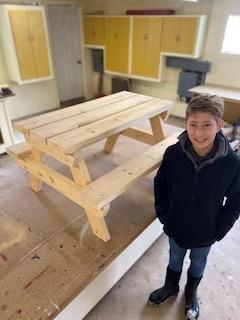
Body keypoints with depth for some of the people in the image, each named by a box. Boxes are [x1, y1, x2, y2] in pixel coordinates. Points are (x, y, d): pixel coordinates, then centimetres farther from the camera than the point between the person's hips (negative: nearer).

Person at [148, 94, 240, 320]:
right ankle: (170, 286, 58)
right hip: (176, 227, 1)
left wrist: (219, 230, -9)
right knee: (175, 259, 27)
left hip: (205, 233, 0)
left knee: (198, 263, 28)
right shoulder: (173, 154, -23)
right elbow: (160, 185, -7)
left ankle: (191, 293, 58)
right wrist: (163, 216, -6)